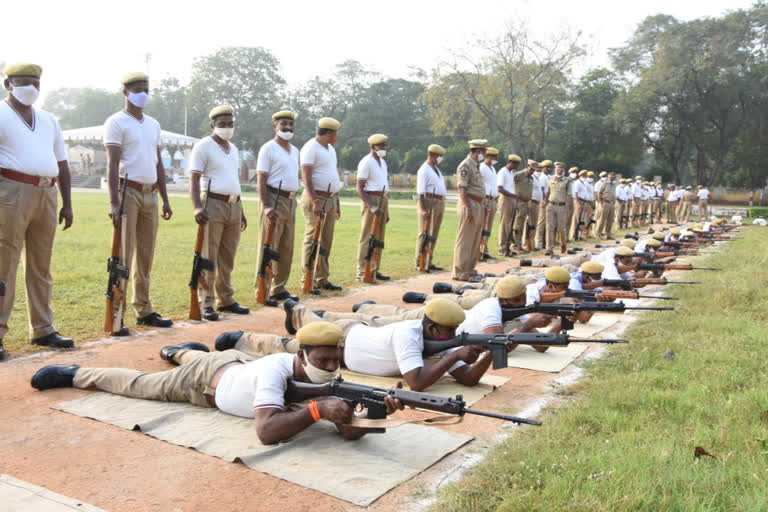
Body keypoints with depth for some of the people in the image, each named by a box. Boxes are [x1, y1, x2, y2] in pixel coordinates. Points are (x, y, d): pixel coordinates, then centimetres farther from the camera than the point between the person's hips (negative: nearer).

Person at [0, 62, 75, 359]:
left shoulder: (48, 120, 21)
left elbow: (62, 164, 21)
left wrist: (67, 203, 14)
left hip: (47, 195, 6)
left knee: (41, 267, 10)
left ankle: (42, 330, 17)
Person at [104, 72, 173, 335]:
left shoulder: (153, 124, 18)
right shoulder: (116, 122, -2)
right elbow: (112, 164, -11)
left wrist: (165, 200, 16)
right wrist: (114, 202, -20)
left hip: (150, 195, 7)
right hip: (128, 192, -6)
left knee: (146, 255, 9)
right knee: (123, 256, -8)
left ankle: (144, 311, 17)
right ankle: (115, 315, -4)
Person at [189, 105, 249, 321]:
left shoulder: (233, 149, 20)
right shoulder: (203, 146, -2)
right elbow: (194, 179, -10)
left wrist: (240, 210, 23)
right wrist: (197, 207, -23)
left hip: (233, 206, 7)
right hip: (213, 206, -7)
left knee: (227, 258, 11)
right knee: (208, 257, -6)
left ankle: (226, 299, 19)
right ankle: (206, 304, -3)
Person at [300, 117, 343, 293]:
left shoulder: (330, 149, 18)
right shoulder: (311, 148, -10)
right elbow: (306, 178, -19)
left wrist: (337, 202, 20)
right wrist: (315, 202, -27)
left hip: (331, 199, 9)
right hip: (316, 199, -9)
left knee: (326, 242, 11)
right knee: (312, 241, -8)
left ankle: (322, 279, 18)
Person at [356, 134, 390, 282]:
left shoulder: (383, 162, 17)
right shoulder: (366, 162, -10)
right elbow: (359, 188, -15)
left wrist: (386, 209, 18)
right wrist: (372, 207, -25)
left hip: (383, 200, 9)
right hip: (370, 200, -9)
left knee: (379, 238, 11)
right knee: (367, 238, -7)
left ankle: (374, 270, 17)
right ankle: (362, 272, -3)